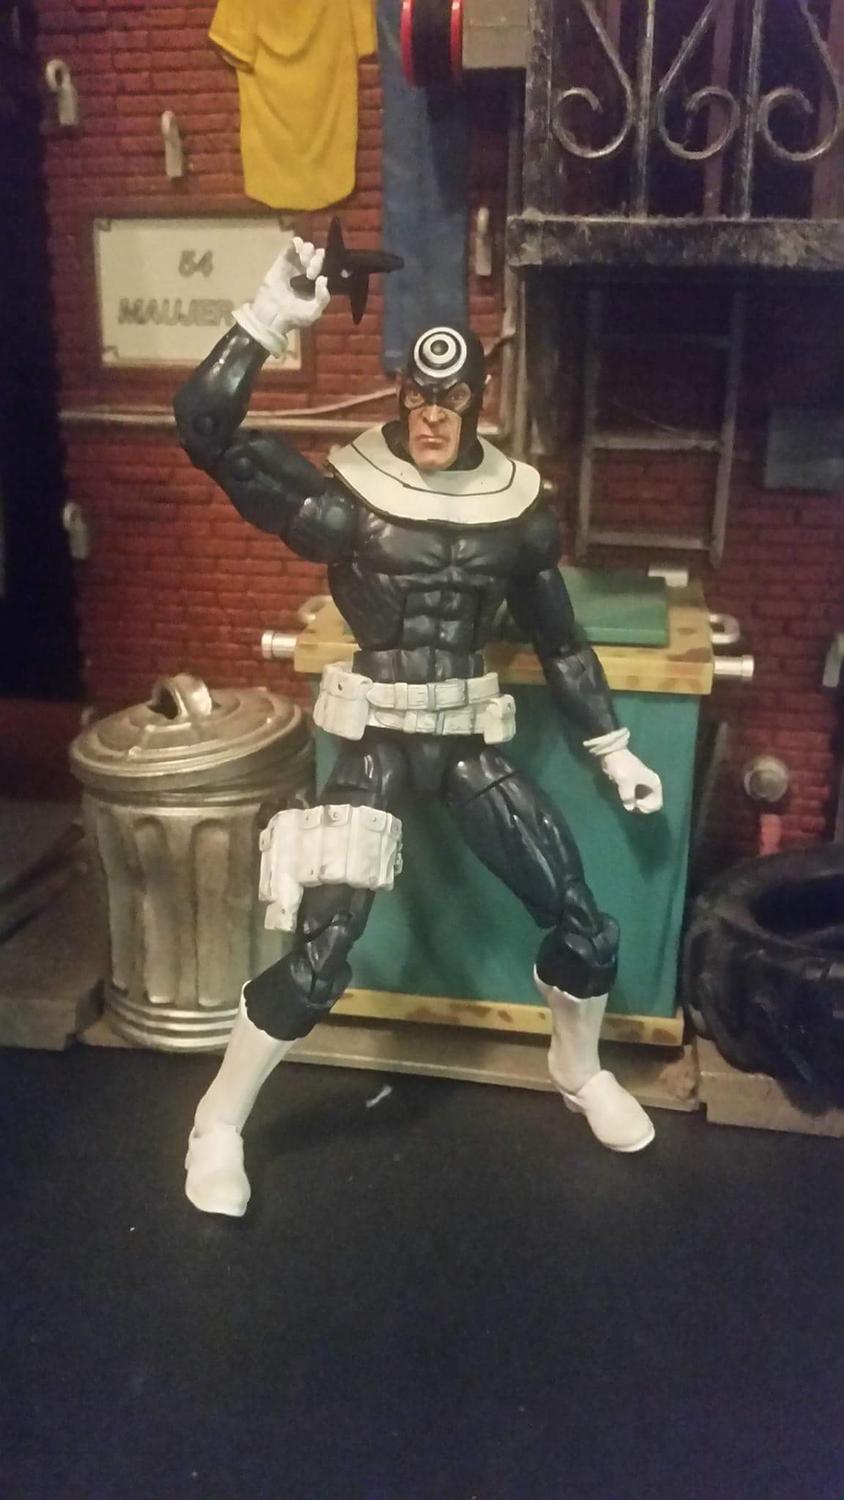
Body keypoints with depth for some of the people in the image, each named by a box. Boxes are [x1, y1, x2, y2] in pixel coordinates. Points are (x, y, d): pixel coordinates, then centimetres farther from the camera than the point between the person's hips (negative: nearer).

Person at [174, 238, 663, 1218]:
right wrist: (270, 319, -24)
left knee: (585, 926, 6)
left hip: (471, 742, 4)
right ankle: (218, 1121, 17)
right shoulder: (346, 499, -7)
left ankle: (579, 1072, 38)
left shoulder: (517, 510, 2)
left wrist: (613, 749, 13)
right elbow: (203, 429, -16)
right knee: (318, 957, -10)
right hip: (376, 743, -3)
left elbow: (560, 643, 12)